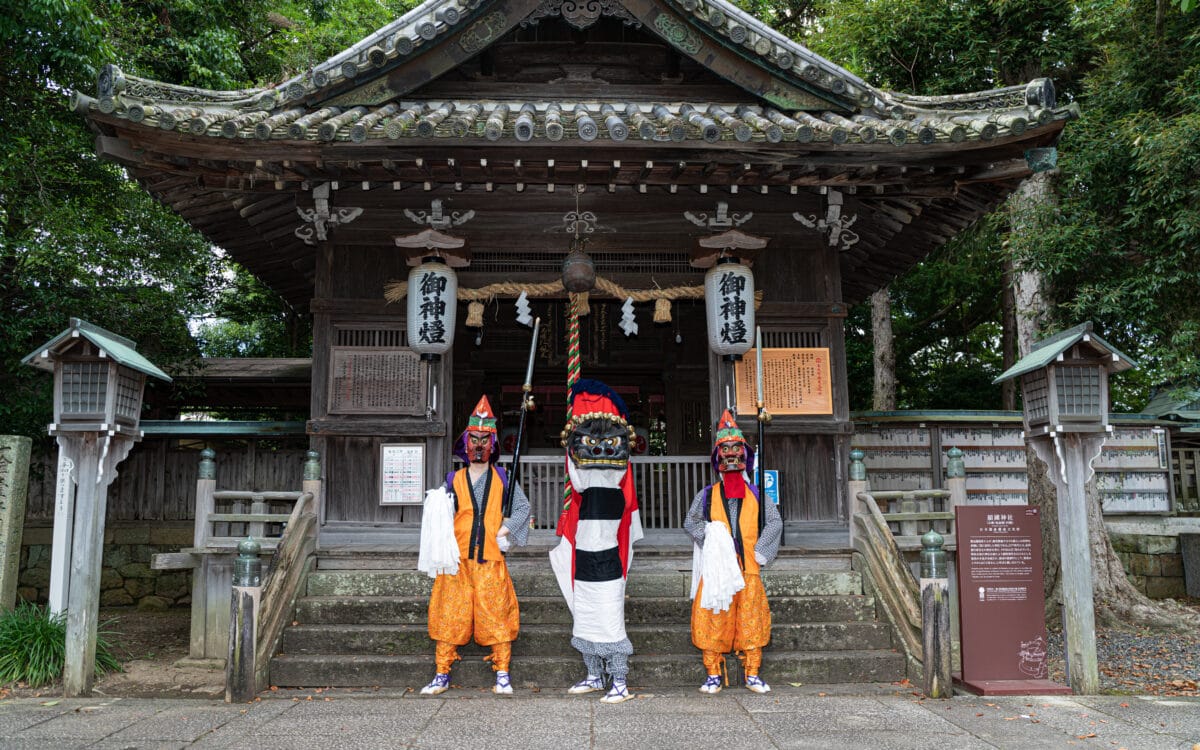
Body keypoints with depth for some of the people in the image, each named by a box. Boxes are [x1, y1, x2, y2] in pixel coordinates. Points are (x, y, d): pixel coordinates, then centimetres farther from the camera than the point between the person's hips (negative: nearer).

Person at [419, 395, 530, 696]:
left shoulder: (502, 478, 8)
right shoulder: (453, 480, 9)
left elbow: (523, 507, 11)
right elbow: (437, 516, 10)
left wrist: (505, 529, -2)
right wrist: (438, 546, -4)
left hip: (490, 559, -1)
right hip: (457, 558, 1)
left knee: (497, 614, -1)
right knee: (449, 615, 3)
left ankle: (502, 676, 8)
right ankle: (442, 676, 13)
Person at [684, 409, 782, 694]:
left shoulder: (756, 495, 10)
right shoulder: (707, 495, 9)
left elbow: (775, 523, 10)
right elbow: (690, 522, 10)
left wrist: (759, 551, -1)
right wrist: (710, 540, -7)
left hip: (748, 568, 1)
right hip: (715, 568, 0)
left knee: (751, 620, 1)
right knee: (713, 621, -1)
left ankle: (752, 675, 13)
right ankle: (713, 675, 10)